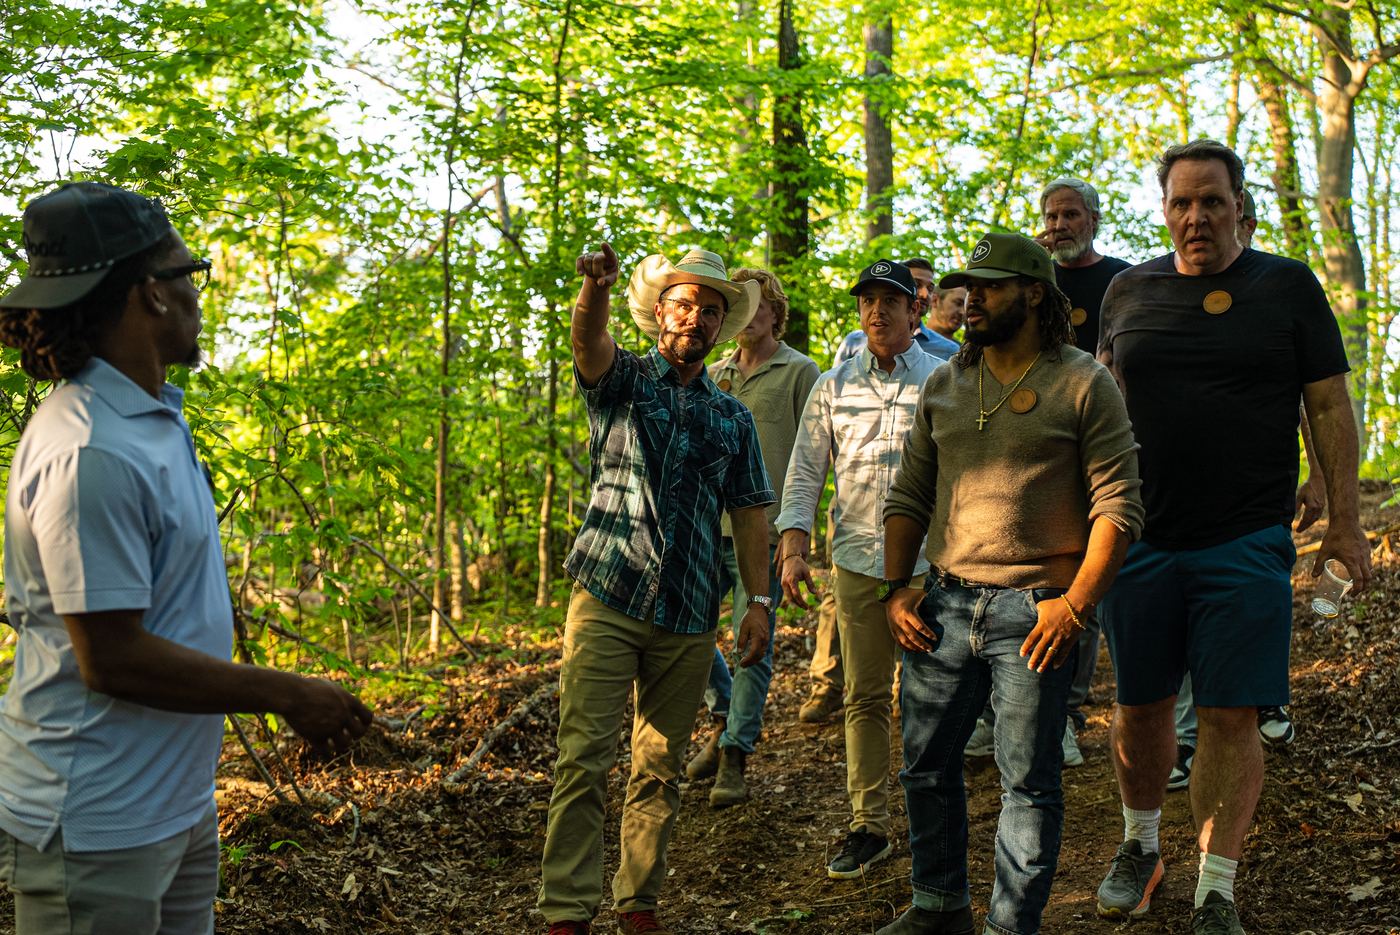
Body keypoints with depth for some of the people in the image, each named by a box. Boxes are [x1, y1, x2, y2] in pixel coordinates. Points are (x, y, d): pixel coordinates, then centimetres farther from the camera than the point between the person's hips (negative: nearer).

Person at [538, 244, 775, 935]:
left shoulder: (732, 418, 15)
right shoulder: (622, 380, 5)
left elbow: (748, 513, 13)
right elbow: (588, 341, -18)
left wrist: (759, 601, 3)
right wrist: (595, 286, -40)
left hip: (689, 618, 3)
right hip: (608, 602, -3)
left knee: (660, 769, 9)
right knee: (583, 760, -8)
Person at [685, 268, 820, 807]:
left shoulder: (800, 373, 1)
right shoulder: (712, 375, 16)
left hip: (763, 531, -5)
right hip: (708, 526, 5)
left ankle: (734, 756, 7)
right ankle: (725, 717, 26)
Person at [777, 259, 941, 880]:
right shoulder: (832, 388, 10)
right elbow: (804, 474, 10)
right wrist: (793, 549, -1)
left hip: (930, 562, -2)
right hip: (857, 561, 2)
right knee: (865, 698, 5)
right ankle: (868, 827, 13)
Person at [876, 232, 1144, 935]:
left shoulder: (1084, 384, -3)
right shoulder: (943, 386, 13)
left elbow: (1118, 506, -7)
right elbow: (909, 496, 16)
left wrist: (1076, 604, -14)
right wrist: (896, 588, 6)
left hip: (1036, 611, -5)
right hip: (945, 605, 5)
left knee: (1028, 780, 3)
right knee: (926, 766, 12)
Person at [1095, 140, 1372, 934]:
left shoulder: (1288, 287, 2)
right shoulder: (1129, 293, 8)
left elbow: (1329, 406, 2)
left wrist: (1346, 521, -2)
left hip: (1246, 543, -2)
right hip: (1142, 539, 3)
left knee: (1231, 718, -3)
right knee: (1140, 708, 11)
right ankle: (1141, 846, 34)